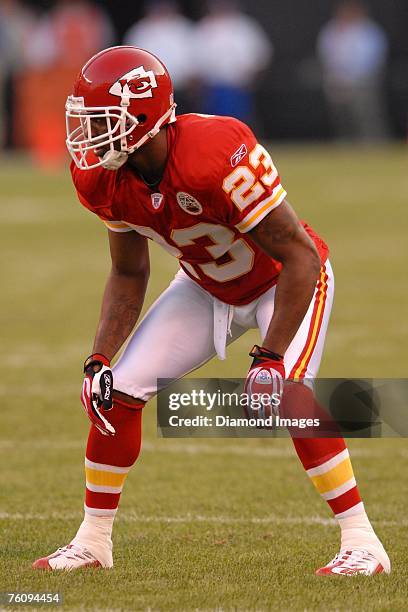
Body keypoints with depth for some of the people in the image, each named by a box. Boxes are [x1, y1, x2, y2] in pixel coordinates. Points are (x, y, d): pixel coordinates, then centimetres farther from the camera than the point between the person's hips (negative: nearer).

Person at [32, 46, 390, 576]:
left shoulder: (217, 155, -39)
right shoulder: (104, 180, -17)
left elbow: (301, 256, -33)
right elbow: (129, 274, 1)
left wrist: (272, 356, -33)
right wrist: (99, 358, -8)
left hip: (284, 282, -6)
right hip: (207, 288, 6)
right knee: (116, 393, -3)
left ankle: (362, 543, -17)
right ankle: (93, 542, 13)